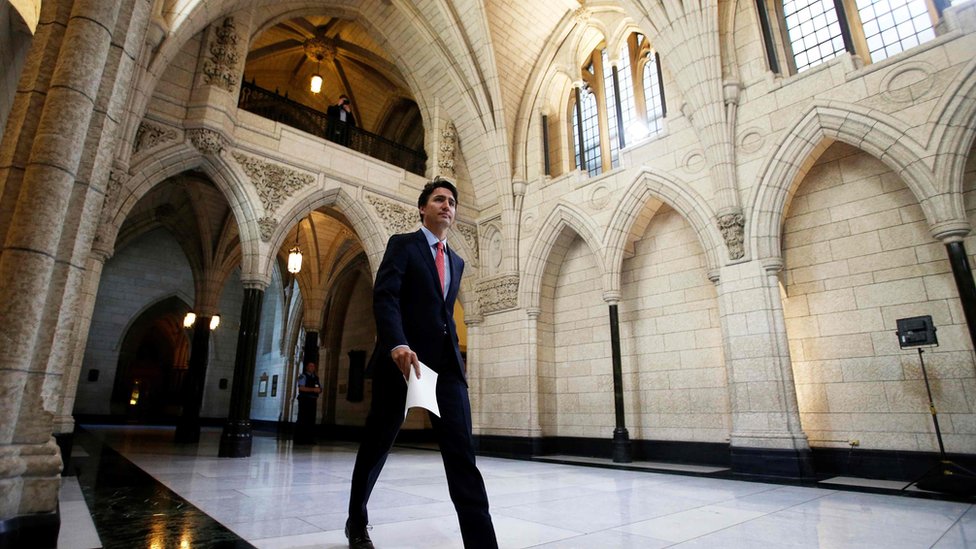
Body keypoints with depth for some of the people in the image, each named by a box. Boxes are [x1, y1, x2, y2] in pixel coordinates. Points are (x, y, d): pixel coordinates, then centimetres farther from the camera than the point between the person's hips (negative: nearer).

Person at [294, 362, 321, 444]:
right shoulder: (303, 376, -2)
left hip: (312, 401, 7)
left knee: (311, 420, 7)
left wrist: (319, 390, -3)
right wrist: (313, 389, -20)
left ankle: (309, 439, 12)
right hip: (304, 400, -7)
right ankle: (299, 439, -2)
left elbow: (320, 388, 21)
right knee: (302, 420, -7)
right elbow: (301, 388, -16)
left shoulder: (316, 378, 18)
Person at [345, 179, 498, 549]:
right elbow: (384, 297, -13)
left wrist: (453, 354, 16)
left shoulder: (456, 262, 20)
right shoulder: (402, 244, 2)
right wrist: (397, 344, -29)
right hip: (402, 357, -4)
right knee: (377, 445, 12)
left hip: (446, 363, 4)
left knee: (462, 454, -7)